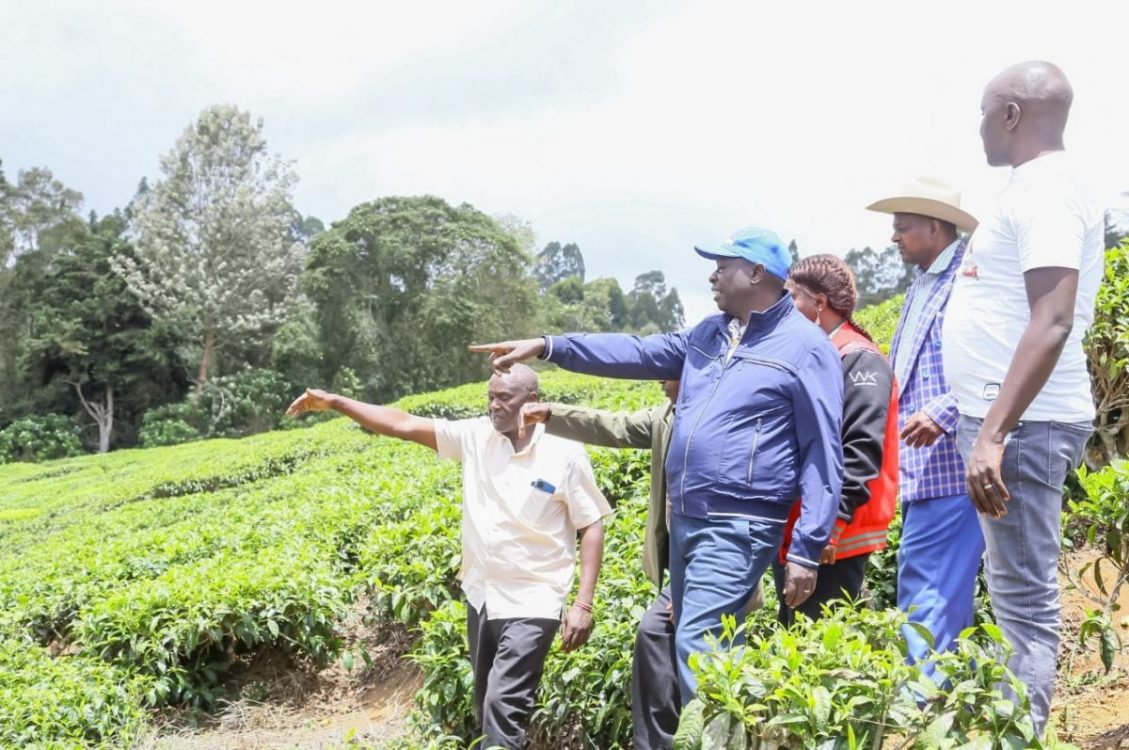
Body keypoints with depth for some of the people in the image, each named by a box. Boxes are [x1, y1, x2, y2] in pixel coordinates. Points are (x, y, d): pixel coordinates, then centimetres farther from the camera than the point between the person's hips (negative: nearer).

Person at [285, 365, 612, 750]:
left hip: (531, 603, -5)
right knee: (486, 708, 17)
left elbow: (592, 527, -7)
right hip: (481, 597, 5)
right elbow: (404, 425, -3)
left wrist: (583, 605, -12)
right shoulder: (476, 436, -2)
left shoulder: (565, 453, -11)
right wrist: (334, 402, -8)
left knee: (503, 708, -12)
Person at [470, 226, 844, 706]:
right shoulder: (708, 334, 15)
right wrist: (547, 347, 11)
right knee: (685, 642, 12)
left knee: (696, 647, -15)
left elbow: (823, 455, -10)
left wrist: (806, 551, -15)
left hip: (738, 528, -8)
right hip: (684, 520, 8)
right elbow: (638, 353, 17)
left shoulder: (804, 347, -8)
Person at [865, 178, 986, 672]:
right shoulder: (920, 287, 19)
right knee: (934, 598, 15)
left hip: (950, 468, -10)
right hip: (924, 469, 10)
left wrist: (943, 412, -26)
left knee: (931, 601, -9)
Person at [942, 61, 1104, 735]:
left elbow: (1053, 322, -24)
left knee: (1024, 596, -6)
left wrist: (992, 434, -29)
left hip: (1020, 424, -10)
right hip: (1005, 416, 10)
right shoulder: (1039, 188, 18)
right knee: (1018, 589, 13)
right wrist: (969, 415, 25)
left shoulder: (1045, 188, -13)